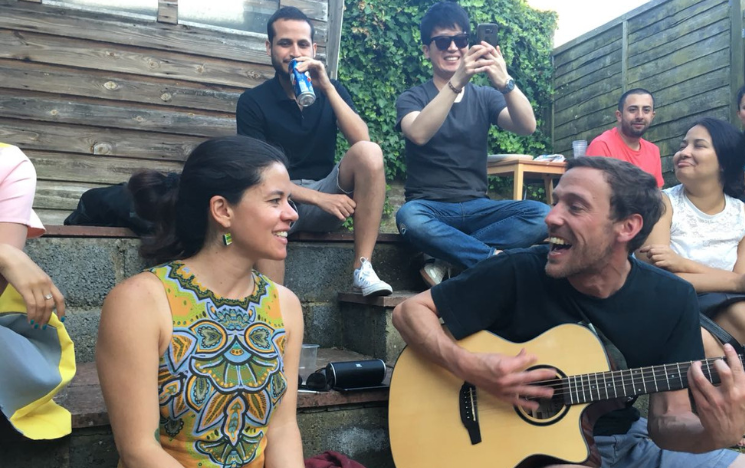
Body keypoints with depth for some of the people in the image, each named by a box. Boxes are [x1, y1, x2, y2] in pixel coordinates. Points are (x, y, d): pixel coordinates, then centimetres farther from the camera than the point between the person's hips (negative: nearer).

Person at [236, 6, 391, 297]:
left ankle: (362, 270, -27)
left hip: (329, 194, 3)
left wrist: (327, 87, -17)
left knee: (369, 152, -26)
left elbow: (361, 141, -9)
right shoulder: (253, 101, 0)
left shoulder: (330, 89, 8)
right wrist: (319, 198, -20)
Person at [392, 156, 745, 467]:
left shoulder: (672, 300, -7)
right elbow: (411, 311, -12)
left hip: (628, 439, 5)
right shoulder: (517, 273, -18)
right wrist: (469, 368, -28)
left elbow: (667, 420, -5)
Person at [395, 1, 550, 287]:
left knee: (541, 215, -23)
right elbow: (419, 134, -21)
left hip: (476, 208, 3)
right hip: (429, 208, -3)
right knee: (409, 217, -37)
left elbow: (527, 127, -8)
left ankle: (444, 261, -22)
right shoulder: (412, 98, 4)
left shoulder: (484, 97, 11)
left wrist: (505, 83, -27)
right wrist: (456, 81, -32)